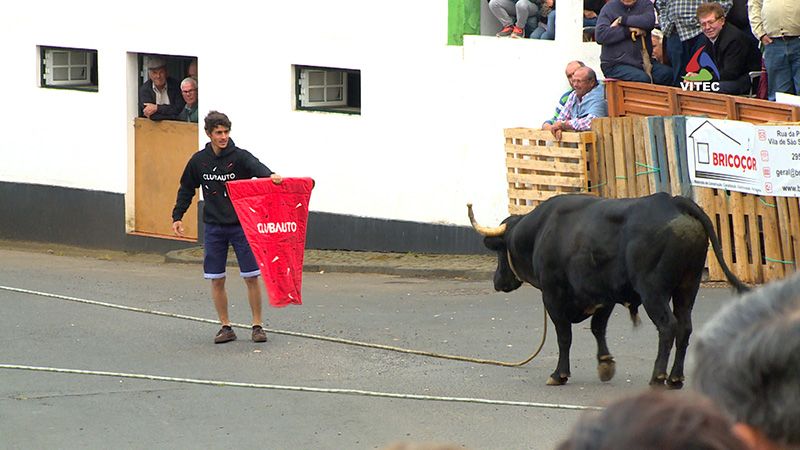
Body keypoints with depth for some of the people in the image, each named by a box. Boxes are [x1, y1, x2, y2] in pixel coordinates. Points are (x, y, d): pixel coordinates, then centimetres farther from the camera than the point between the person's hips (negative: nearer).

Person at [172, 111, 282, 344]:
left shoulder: (239, 156, -8)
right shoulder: (199, 161, 3)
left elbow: (257, 167, -29)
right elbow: (186, 189, 16)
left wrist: (270, 175, -50)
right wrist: (177, 216, 11)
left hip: (241, 225, -3)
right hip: (213, 227, 3)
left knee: (251, 277, -3)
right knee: (216, 279, 3)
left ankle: (257, 325, 9)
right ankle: (225, 327, 14)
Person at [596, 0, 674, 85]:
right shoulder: (609, 7, 3)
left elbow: (649, 21, -13)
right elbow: (599, 35, -10)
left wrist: (622, 20, -14)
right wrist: (628, 30, -13)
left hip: (644, 61, 3)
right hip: (616, 64, -3)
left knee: (668, 74, -22)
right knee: (643, 79, -30)